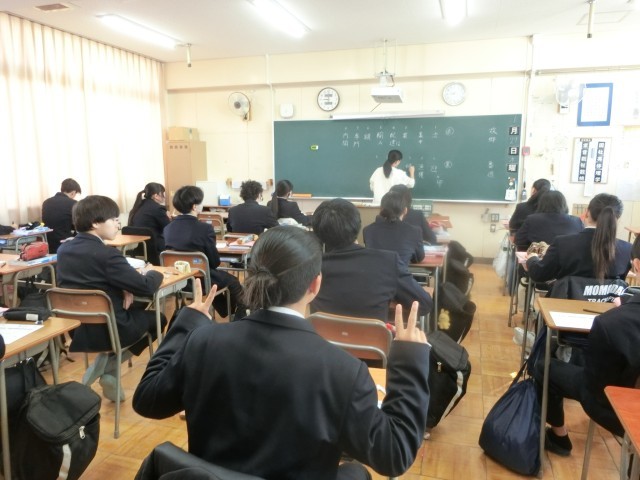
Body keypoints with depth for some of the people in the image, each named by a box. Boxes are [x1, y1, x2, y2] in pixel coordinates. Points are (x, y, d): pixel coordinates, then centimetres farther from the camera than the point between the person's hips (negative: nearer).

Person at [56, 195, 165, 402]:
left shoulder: (63, 249, 1)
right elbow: (146, 287, -20)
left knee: (137, 310, 27)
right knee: (157, 318, 17)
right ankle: (109, 366, 10)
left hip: (75, 328, 8)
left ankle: (106, 364, 16)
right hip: (108, 330, -7)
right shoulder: (107, 254, -23)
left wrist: (122, 290, 0)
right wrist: (155, 273, 1)